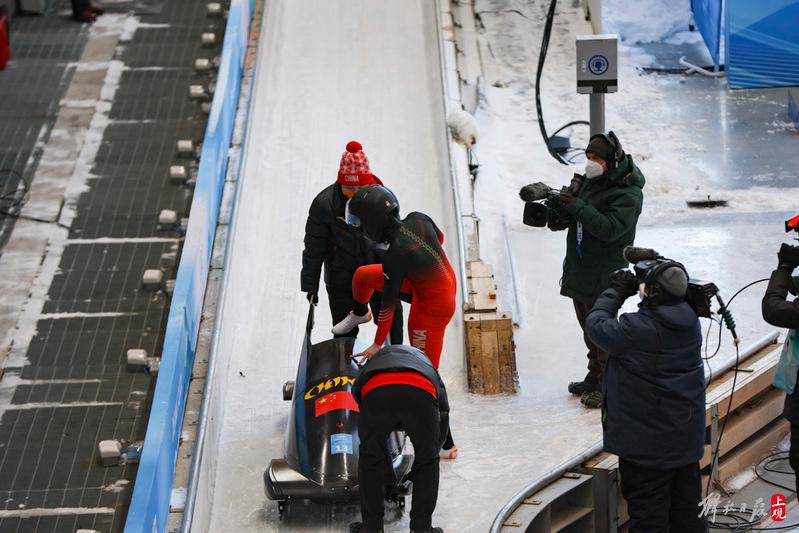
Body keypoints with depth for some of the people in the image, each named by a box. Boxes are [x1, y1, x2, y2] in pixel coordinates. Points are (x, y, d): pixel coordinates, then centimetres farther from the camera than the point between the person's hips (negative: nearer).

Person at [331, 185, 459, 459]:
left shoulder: (395, 256, -32)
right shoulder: (419, 219, -15)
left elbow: (389, 303, -20)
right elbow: (439, 238, 8)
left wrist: (378, 344, -7)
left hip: (432, 307, -8)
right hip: (446, 279, 8)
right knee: (362, 276, 14)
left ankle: (446, 444, 14)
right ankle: (359, 314, 50)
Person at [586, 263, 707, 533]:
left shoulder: (636, 329, -26)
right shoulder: (689, 320, -6)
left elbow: (596, 325, -12)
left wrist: (617, 292, -1)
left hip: (647, 442, -6)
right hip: (687, 436, 6)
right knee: (687, 503, 18)